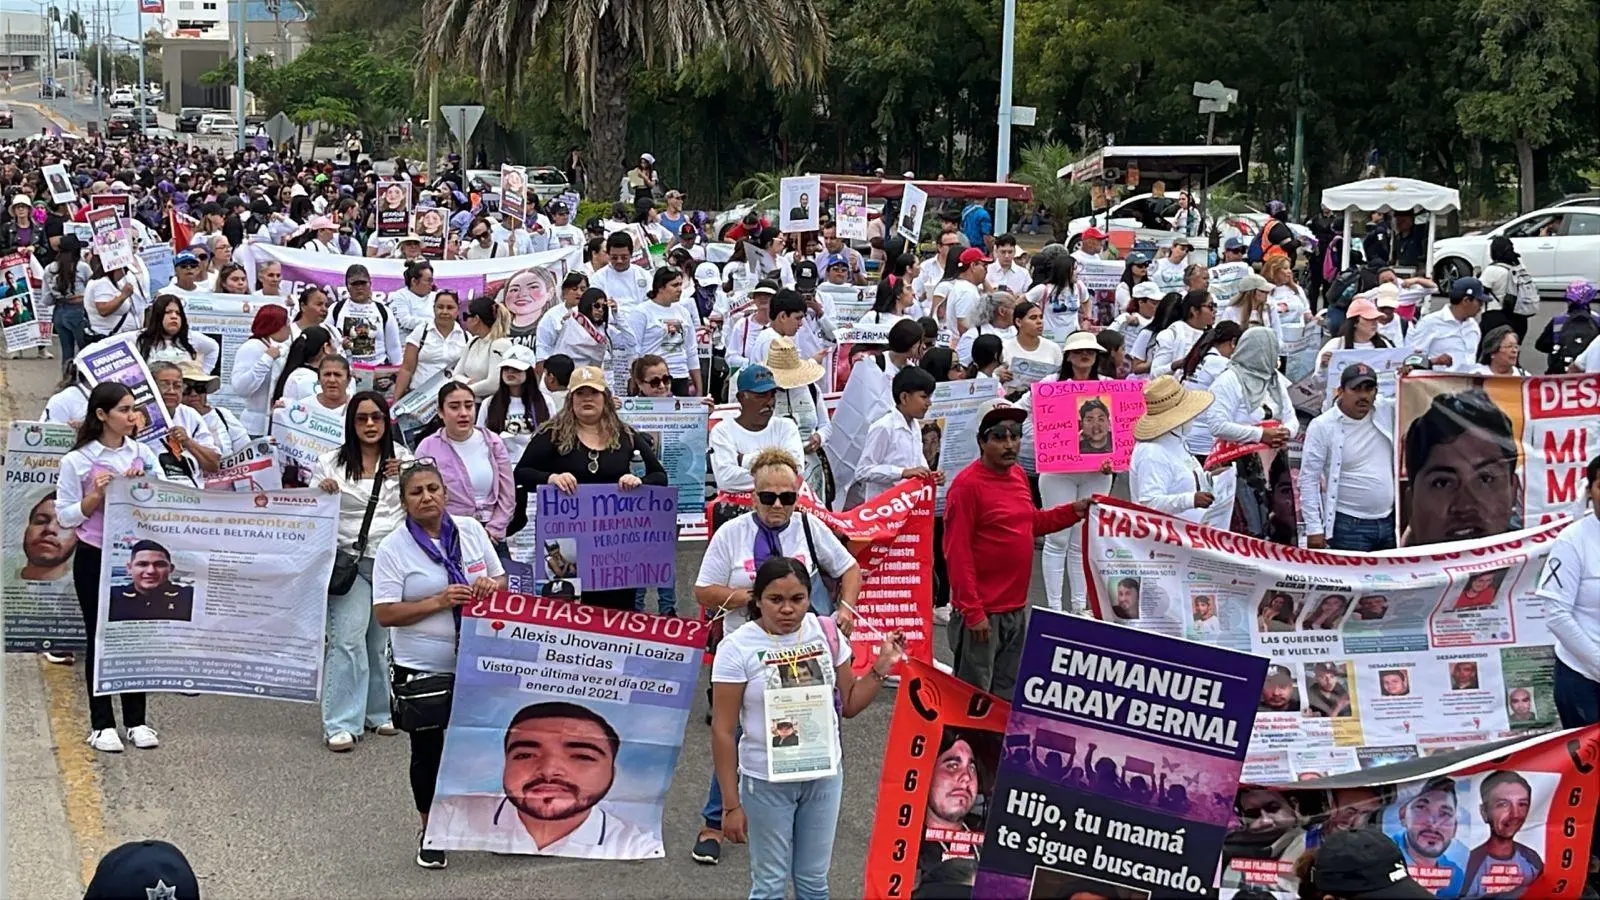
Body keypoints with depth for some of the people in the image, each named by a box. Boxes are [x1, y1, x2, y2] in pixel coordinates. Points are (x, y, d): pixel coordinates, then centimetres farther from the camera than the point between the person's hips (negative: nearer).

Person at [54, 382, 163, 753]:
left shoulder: (143, 454, 4)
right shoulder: (76, 461, -7)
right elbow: (66, 516, -5)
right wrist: (97, 495, -19)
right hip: (95, 559, -3)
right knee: (99, 638, 4)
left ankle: (136, 720, 17)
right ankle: (101, 724, 13)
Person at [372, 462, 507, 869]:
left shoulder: (471, 530, 4)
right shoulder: (394, 548, -8)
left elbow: (502, 579, 13)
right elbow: (384, 614, -13)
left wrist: (491, 586, -11)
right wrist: (438, 602, -22)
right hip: (422, 669, -3)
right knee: (428, 750, 7)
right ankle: (430, 831, 24)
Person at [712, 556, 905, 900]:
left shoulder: (826, 634, -4)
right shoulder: (737, 648, -15)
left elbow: (848, 704, 6)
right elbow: (723, 732, -12)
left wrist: (881, 666, -7)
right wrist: (731, 804, -12)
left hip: (824, 776, 3)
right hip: (767, 782, -3)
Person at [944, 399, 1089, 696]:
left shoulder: (1018, 476, 8)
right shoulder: (967, 485, -16)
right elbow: (957, 552, -17)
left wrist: (1072, 511, 10)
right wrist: (973, 612, -19)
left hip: (1017, 609, 8)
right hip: (983, 613, -8)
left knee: (1008, 694, 19)